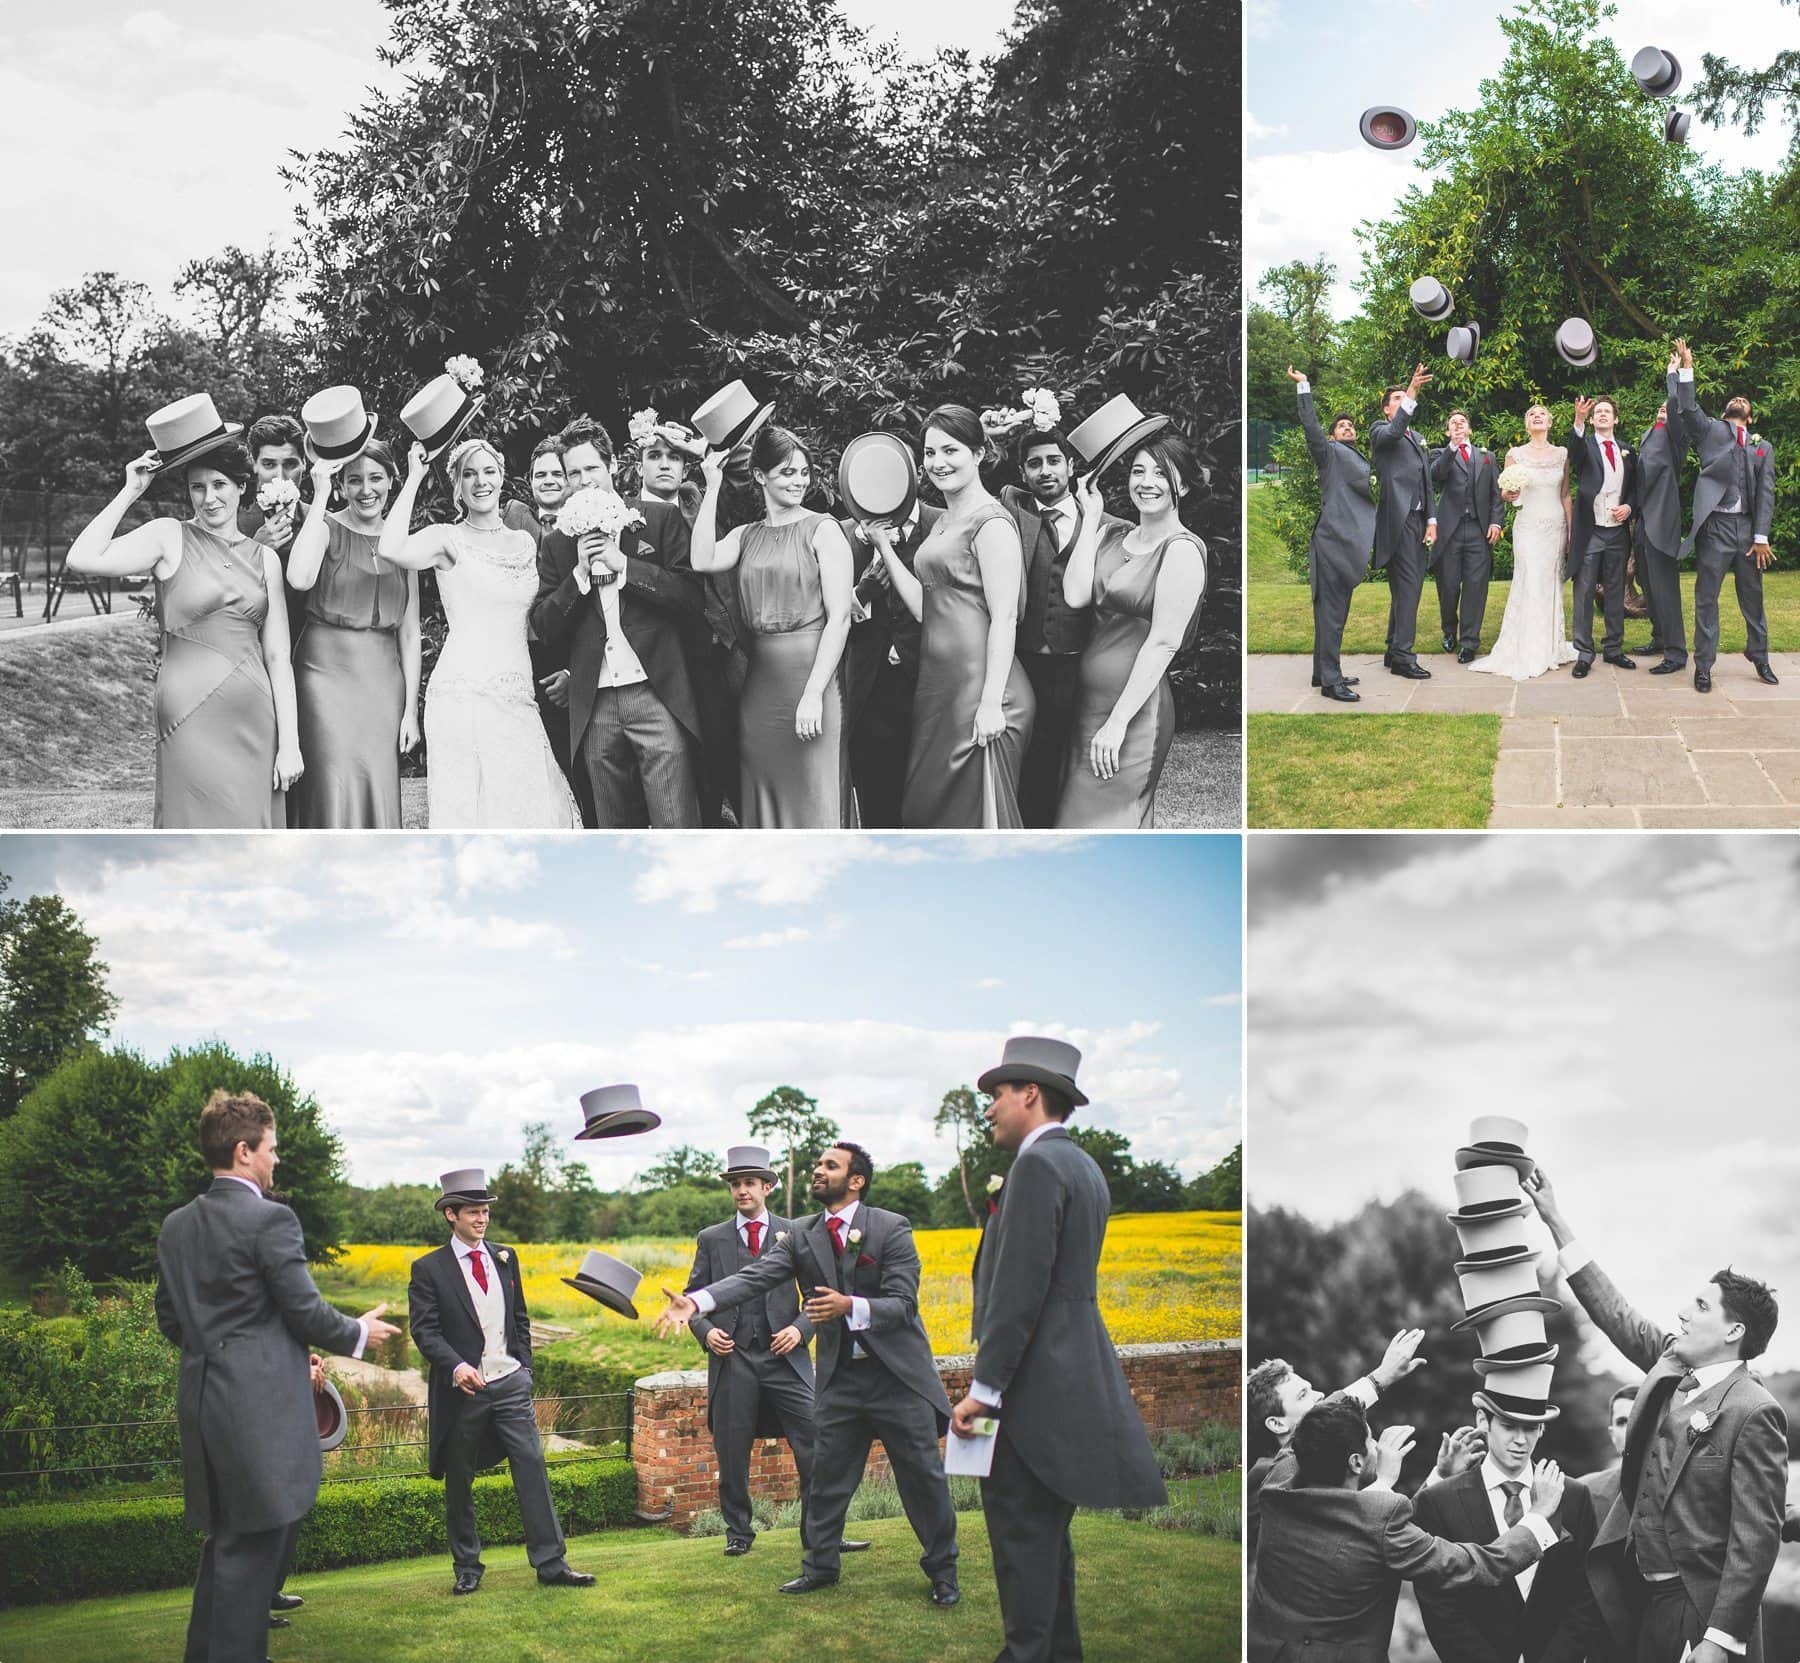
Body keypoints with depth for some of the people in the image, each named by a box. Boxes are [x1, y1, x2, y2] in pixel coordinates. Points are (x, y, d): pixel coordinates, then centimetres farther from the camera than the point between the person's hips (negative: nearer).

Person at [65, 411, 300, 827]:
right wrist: (129, 493, -7)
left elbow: (278, 656, 9)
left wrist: (289, 742, 3)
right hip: (193, 714, -4)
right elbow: (82, 559, -14)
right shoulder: (170, 537, 1)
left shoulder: (264, 558, 12)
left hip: (256, 716, 4)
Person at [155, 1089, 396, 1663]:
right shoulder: (271, 1220, -13)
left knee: (224, 1541, 19)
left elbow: (170, 1322, 15)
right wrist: (359, 1333, 7)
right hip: (260, 1407, -8)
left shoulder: (176, 1226, 10)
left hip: (201, 1400, 8)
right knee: (251, 1549, 0)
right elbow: (306, 1312, -11)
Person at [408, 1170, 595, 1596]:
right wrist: (456, 1366, -25)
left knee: (532, 1469, -4)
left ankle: (550, 1564, -3)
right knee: (458, 1483, 6)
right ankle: (467, 1569, 18)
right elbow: (424, 1329, -10)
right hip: (462, 1387, -3)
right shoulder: (429, 1269, -2)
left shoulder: (505, 1258, 12)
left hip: (510, 1384, 3)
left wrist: (524, 1367, 10)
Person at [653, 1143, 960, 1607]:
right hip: (840, 1374, 4)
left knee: (923, 1475, 3)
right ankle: (820, 1566, 25)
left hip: (897, 1372, -4)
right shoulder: (801, 1235, 2)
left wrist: (850, 1306, -34)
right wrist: (695, 1302, -28)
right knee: (827, 1476, 9)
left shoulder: (892, 1229, -9)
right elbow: (754, 1277, -11)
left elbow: (903, 1304, -15)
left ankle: (942, 1569, 18)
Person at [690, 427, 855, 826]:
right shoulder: (746, 536, 12)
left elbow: (839, 617, -8)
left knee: (813, 803, -2)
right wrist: (713, 488, -3)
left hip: (811, 677, -5)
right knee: (763, 802, 9)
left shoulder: (823, 529, -2)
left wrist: (814, 694, -16)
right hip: (758, 685, 5)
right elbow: (703, 562, -8)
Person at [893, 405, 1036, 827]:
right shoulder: (943, 522, 17)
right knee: (927, 807, 12)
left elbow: (1005, 618, -16)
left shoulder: (991, 523, -11)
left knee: (975, 811, -3)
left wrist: (991, 703, -21)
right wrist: (884, 545, 12)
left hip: (978, 682, -9)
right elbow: (924, 608, 13)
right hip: (939, 682, 9)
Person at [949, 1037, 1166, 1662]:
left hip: (1034, 1379, -10)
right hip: (1071, 1373, 10)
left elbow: (1019, 1288, -20)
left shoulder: (1038, 1165, -14)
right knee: (1047, 1531, 15)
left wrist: (984, 1388, -18)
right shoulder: (1083, 1166, 16)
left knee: (1021, 1531, -6)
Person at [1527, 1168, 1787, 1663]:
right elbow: (1617, 1314, 16)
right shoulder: (1670, 1366, 6)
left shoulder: (1753, 1413, -16)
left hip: (1703, 1610, -7)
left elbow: (1756, 1539, -18)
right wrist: (1556, 1221, 13)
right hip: (1644, 1600, 7)